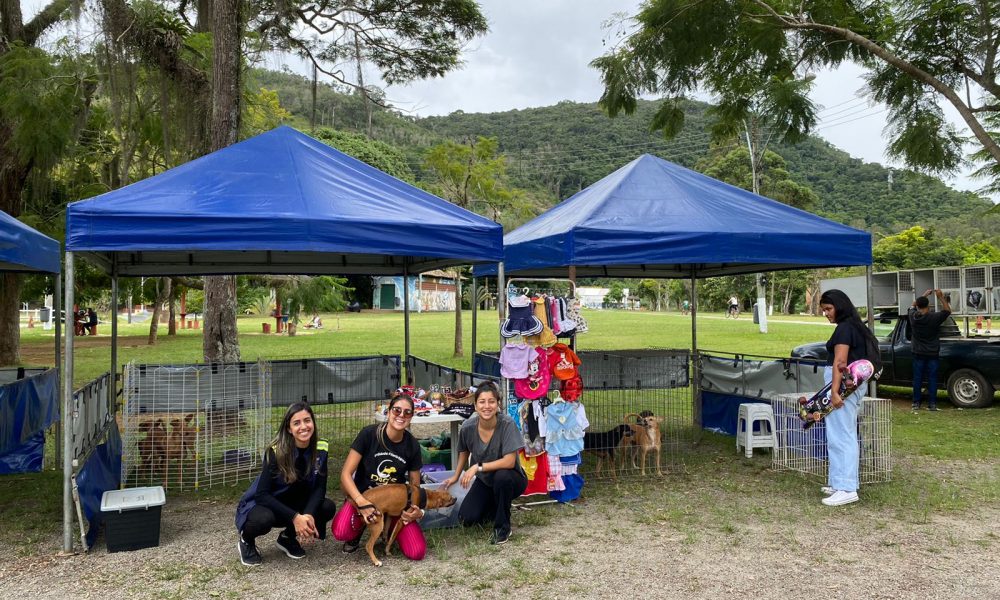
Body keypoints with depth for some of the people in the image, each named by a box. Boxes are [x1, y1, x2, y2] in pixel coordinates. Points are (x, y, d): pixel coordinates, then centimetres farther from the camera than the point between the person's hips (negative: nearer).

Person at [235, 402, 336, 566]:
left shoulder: (321, 448, -13)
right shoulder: (276, 451, -25)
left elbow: (319, 487, -11)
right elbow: (262, 494, -27)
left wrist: (309, 514, -31)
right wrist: (295, 517, -36)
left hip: (293, 504, 5)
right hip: (262, 504, -4)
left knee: (328, 507, -20)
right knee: (263, 519, -37)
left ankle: (288, 537, 6)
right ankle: (246, 541, 0)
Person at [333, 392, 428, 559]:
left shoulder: (412, 445, -6)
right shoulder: (369, 434, -16)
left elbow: (415, 486, 3)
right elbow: (346, 474, -17)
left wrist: (418, 511, -19)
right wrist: (362, 503, -31)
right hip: (363, 497, -2)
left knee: (417, 552, -18)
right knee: (341, 531, -34)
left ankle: (389, 529, 14)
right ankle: (360, 527, 3)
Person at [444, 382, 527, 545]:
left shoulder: (507, 424, -26)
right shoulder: (468, 427, -15)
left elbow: (509, 461, -30)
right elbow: (464, 452, 7)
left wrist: (478, 467, -31)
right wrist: (456, 476, 16)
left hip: (510, 479, -3)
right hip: (485, 480, 4)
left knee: (501, 476, -37)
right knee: (466, 518, -13)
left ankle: (503, 527, -12)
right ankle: (494, 508, 21)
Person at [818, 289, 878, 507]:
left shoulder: (844, 328, -13)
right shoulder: (855, 326, 17)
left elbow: (840, 362, -20)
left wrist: (834, 391, -25)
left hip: (843, 384, -11)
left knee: (840, 437, -10)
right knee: (847, 436, 14)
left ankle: (846, 489, -11)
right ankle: (842, 483, 22)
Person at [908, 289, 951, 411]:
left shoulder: (912, 316, -6)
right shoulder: (934, 317, -15)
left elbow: (913, 305, 16)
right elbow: (948, 310, 2)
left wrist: (924, 295, 21)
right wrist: (940, 297, 3)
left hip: (918, 354, 2)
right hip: (932, 354, -2)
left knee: (917, 378, 7)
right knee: (932, 378, 4)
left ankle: (916, 403, 9)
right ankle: (932, 403, 6)